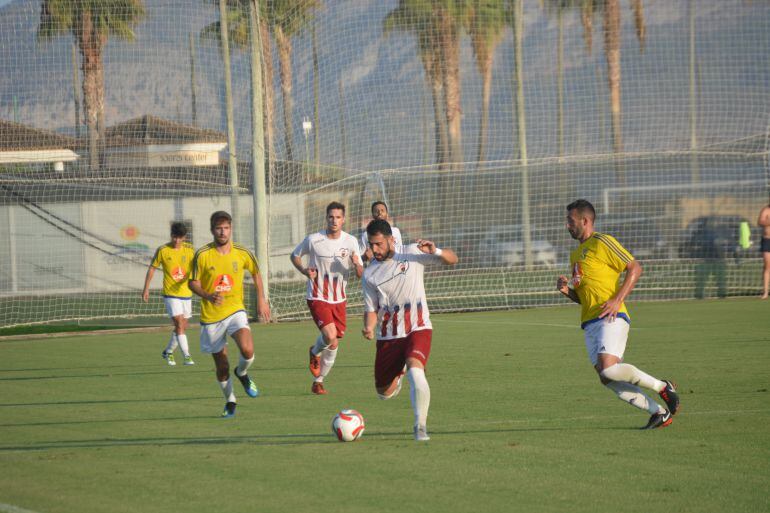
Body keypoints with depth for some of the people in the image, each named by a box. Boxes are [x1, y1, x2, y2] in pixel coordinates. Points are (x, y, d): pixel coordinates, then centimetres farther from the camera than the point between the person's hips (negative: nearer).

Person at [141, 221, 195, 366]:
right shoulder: (162, 250, -7)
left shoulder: (190, 249, 0)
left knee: (182, 326, 11)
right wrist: (146, 289, 3)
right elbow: (152, 268, 3)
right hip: (170, 293, -4)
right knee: (179, 324, -15)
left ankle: (168, 352, 30)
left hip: (186, 293, 4)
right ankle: (187, 356, -15)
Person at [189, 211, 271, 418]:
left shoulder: (242, 253, -4)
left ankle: (242, 374, 9)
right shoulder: (202, 255, -10)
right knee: (222, 366, 7)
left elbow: (256, 273, 15)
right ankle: (230, 402, 32)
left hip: (235, 311, 0)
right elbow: (193, 283, -4)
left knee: (247, 350, -25)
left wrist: (261, 300, 13)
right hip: (211, 316, 0)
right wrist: (207, 296, -24)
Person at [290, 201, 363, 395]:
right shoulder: (313, 240, -10)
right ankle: (315, 352, 11)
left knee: (333, 346, 8)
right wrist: (305, 271, -12)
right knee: (330, 337, -23)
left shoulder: (351, 241, -2)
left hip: (339, 299, 4)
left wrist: (357, 264, -22)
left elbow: (360, 274, 1)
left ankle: (318, 382, 26)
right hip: (318, 298, -4)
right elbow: (294, 256, 8)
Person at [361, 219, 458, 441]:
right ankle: (398, 373, 47)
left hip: (418, 329, -3)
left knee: (415, 371, -31)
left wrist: (435, 252, -23)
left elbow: (452, 259, -1)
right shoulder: (370, 274, 1)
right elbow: (371, 309, 4)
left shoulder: (412, 253, -4)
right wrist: (369, 328, -18)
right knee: (384, 393, 9)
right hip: (388, 336, 3)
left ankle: (420, 426, -18)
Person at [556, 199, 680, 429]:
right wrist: (567, 289, 8)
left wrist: (617, 300, -18)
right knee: (607, 379, -4)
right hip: (589, 322, 9)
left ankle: (662, 387, -5)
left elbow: (635, 268, -10)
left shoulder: (602, 243, -3)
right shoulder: (576, 254, 24)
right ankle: (659, 413, 2)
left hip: (611, 318, -9)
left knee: (609, 369, -25)